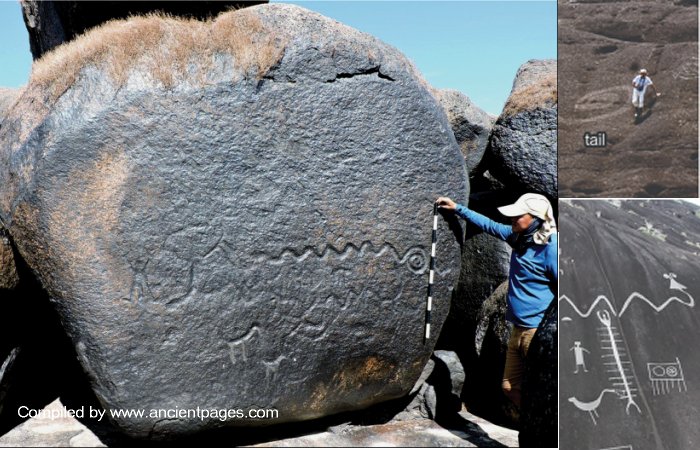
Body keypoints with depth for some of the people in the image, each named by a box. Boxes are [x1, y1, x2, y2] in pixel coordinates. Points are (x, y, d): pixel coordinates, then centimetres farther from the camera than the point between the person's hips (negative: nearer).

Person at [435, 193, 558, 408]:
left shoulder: (550, 246, -16)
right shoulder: (519, 236, 7)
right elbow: (489, 225, 22)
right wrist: (457, 208, 25)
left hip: (539, 331, -8)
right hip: (519, 329, 9)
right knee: (510, 387, 15)